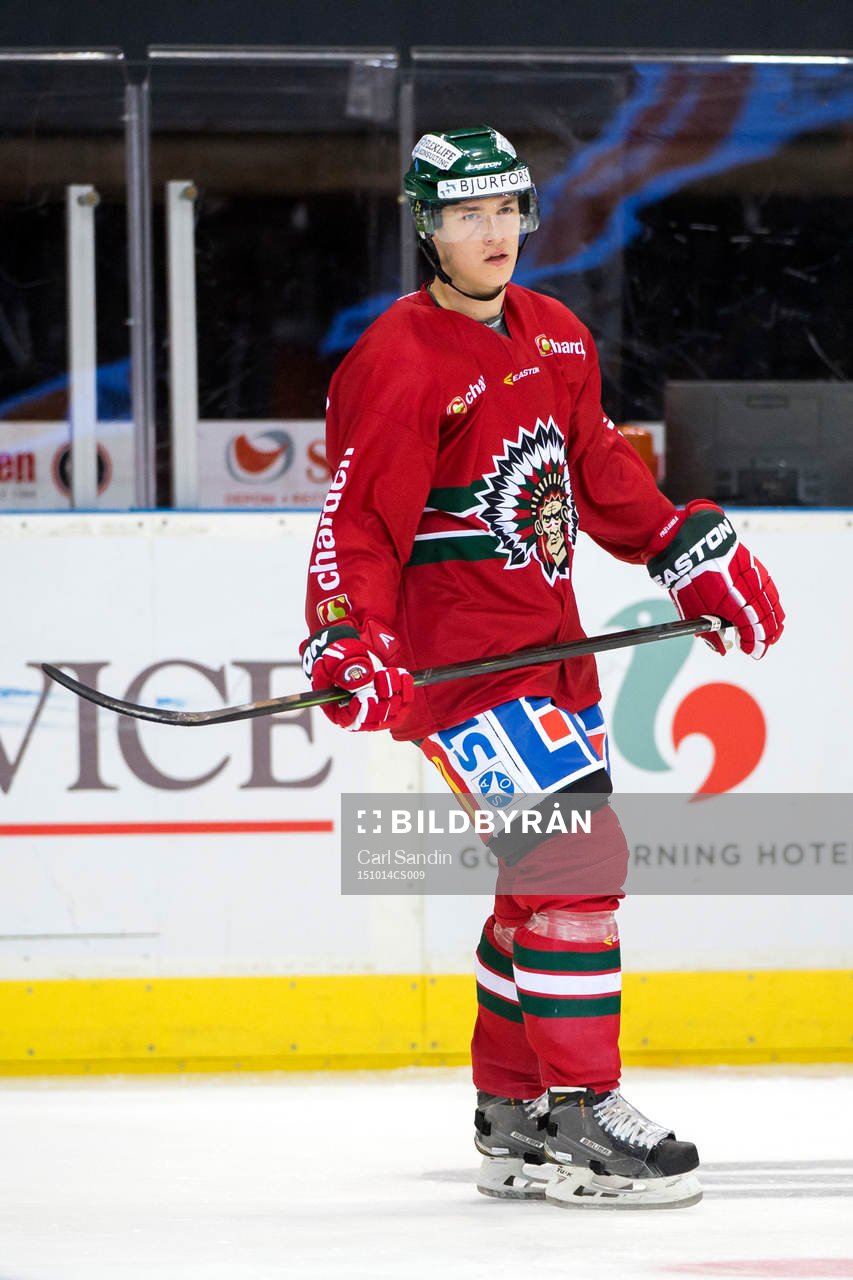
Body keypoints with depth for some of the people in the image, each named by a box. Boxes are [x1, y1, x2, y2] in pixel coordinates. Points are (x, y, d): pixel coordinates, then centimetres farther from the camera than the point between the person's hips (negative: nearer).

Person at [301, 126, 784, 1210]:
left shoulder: (557, 340, 10)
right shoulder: (397, 365, -16)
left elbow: (599, 472, 21)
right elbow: (356, 522, -18)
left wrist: (701, 559, 16)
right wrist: (352, 648, -30)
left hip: (548, 644, 9)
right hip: (454, 659, -9)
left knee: (552, 872, 13)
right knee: (572, 859, -17)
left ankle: (511, 1117, 23)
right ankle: (579, 1116, -13)